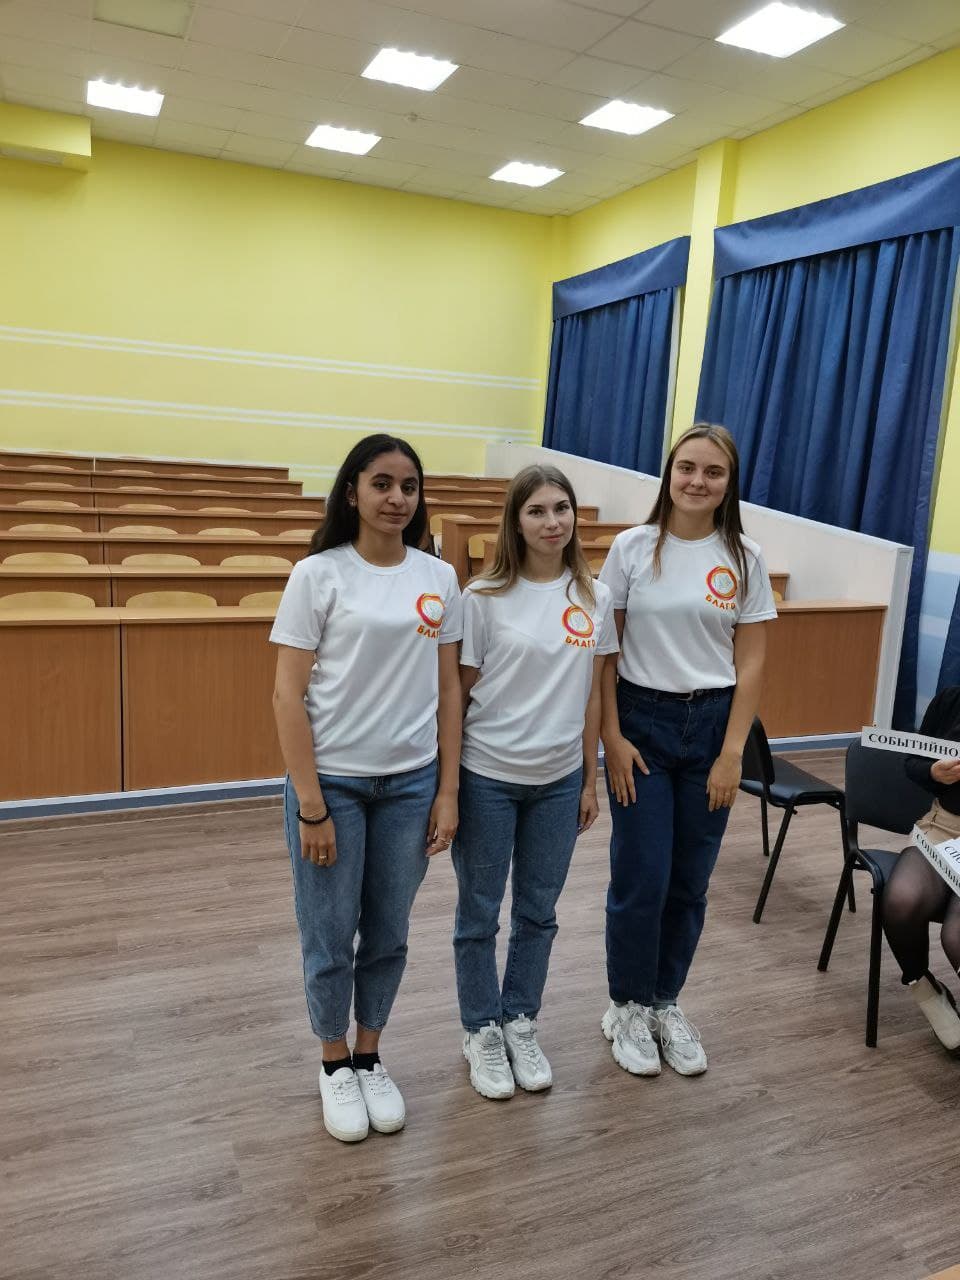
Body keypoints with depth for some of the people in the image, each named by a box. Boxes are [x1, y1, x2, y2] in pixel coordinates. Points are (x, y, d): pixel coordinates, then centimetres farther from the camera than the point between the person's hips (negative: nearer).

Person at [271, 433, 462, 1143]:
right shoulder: (317, 575, -8)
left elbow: (448, 690, 6)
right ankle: (336, 1065, 35)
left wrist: (447, 791, 3)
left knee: (388, 935, 15)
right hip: (333, 781, -3)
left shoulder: (439, 578, 2)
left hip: (410, 783, 3)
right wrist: (310, 804, -12)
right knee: (330, 938, 10)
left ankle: (371, 1058, 38)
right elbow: (288, 696, -9)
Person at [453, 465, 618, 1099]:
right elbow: (459, 691, -6)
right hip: (487, 776, -3)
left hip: (559, 779, 3)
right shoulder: (485, 596, -11)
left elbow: (593, 694, 5)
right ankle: (483, 1031, 33)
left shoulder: (595, 598, -1)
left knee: (538, 912, 17)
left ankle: (521, 1024, 38)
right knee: (480, 915, 11)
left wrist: (590, 778, 7)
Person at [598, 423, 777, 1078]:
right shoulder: (633, 547, -4)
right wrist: (612, 736, -7)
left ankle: (666, 1001, 31)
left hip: (711, 724, 2)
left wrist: (732, 753, -4)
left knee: (691, 879, 10)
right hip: (641, 720, -2)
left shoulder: (744, 558, 0)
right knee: (641, 876, 0)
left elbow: (750, 664, 1)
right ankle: (629, 1006, 23)